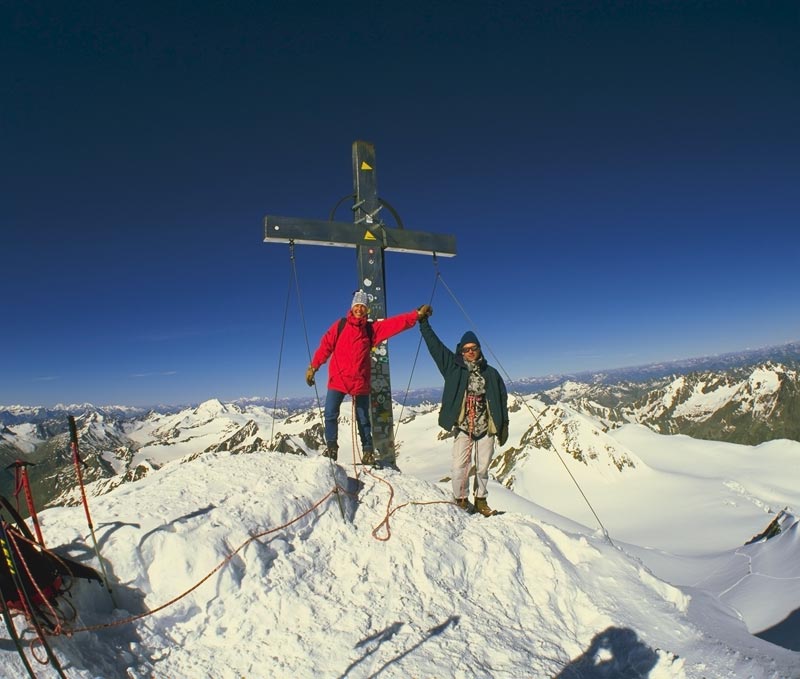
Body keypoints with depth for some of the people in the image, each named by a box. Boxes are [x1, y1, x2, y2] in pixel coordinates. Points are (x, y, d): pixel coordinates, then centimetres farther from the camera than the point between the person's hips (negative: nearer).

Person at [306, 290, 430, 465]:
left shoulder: (372, 328, 5)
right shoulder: (340, 325, 4)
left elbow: (395, 323, -4)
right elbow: (325, 346, 3)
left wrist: (417, 315, -13)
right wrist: (313, 367, 1)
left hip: (360, 382, 0)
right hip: (337, 379, 0)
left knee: (363, 419, 8)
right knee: (330, 415, -4)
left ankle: (368, 451, 17)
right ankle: (331, 448, 9)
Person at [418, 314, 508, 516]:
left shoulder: (491, 373, 7)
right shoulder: (454, 367, 4)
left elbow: (502, 400, 10)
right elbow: (434, 345, 2)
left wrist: (504, 426, 7)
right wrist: (423, 322, 0)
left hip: (486, 428, 1)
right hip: (463, 428, -1)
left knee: (483, 467, 9)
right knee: (460, 467, -5)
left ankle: (481, 500, 28)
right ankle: (461, 499, 17)